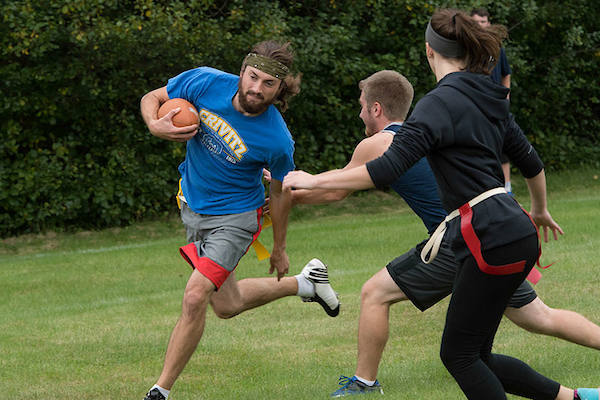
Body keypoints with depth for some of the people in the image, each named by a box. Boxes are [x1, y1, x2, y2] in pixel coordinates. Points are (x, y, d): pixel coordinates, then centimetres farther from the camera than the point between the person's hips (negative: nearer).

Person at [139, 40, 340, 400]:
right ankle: (305, 284, 44)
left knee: (195, 298, -20)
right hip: (193, 207, 6)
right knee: (226, 306, 19)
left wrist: (279, 248, 3)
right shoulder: (206, 83, -20)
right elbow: (152, 98, -3)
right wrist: (155, 125, -26)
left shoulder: (277, 140, -27)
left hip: (234, 218, -5)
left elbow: (281, 190, -8)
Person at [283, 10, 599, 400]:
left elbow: (388, 169, -19)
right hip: (517, 233, 9)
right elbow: (531, 162, 26)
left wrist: (313, 180, -13)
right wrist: (540, 211, 45)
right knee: (475, 356, 14)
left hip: (492, 237, -9)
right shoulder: (488, 99, 16)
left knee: (459, 353, 1)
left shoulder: (441, 102, -11)